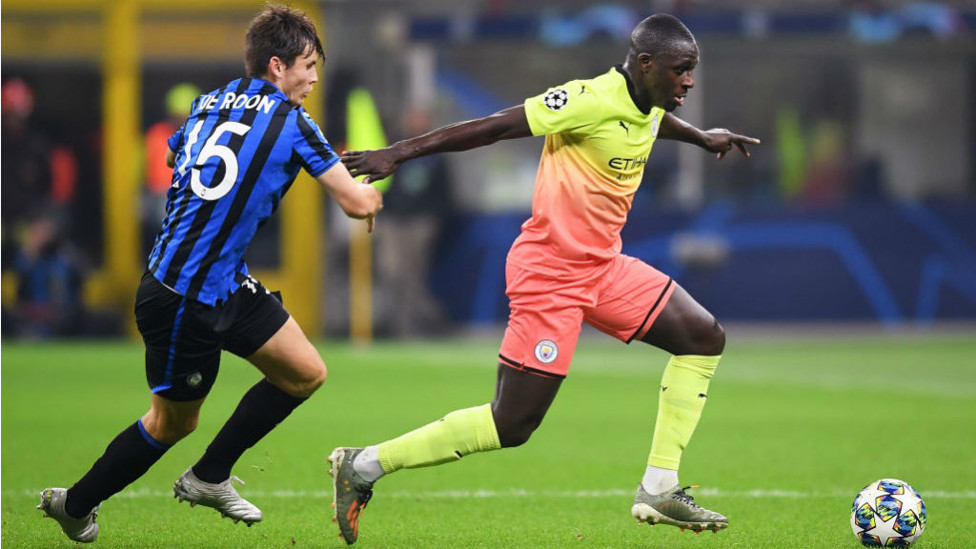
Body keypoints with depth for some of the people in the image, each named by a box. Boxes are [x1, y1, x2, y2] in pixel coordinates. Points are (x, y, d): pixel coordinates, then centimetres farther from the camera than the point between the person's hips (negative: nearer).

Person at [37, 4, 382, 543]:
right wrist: (369, 192, 14)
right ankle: (75, 504, 26)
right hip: (183, 298, -8)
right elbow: (358, 203, -10)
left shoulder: (209, 104, 7)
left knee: (307, 373, 10)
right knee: (173, 422, 8)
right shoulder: (290, 121, -14)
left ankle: (207, 478, 21)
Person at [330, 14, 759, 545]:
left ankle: (659, 490, 7)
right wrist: (398, 153, -20)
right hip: (548, 273, -9)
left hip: (602, 264, 9)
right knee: (511, 425, -10)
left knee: (704, 337, 4)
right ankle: (362, 466, 2)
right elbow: (493, 127, -20)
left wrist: (703, 138, 52)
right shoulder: (592, 100, -21)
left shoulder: (650, 105, 5)